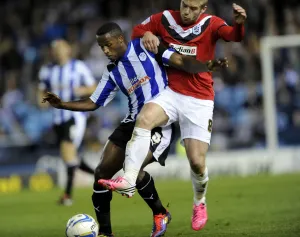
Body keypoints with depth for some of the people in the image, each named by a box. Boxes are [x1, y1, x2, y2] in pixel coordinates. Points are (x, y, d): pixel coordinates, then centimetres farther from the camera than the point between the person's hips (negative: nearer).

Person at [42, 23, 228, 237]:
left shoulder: (145, 47, -6)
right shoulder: (112, 72, 12)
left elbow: (180, 61, -13)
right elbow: (93, 103, 17)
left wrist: (207, 67, -30)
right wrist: (62, 105, 4)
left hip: (161, 122, -7)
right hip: (134, 122, 7)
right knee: (102, 173, 0)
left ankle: (160, 214, 0)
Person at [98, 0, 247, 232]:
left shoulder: (210, 24, -6)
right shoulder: (165, 19, 1)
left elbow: (234, 36, -24)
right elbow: (137, 30, 15)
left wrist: (239, 23, -47)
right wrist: (146, 34, -9)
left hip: (199, 101, -2)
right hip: (171, 93, 2)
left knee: (197, 162, -3)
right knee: (144, 118, -30)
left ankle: (200, 203, 28)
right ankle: (128, 181, -34)